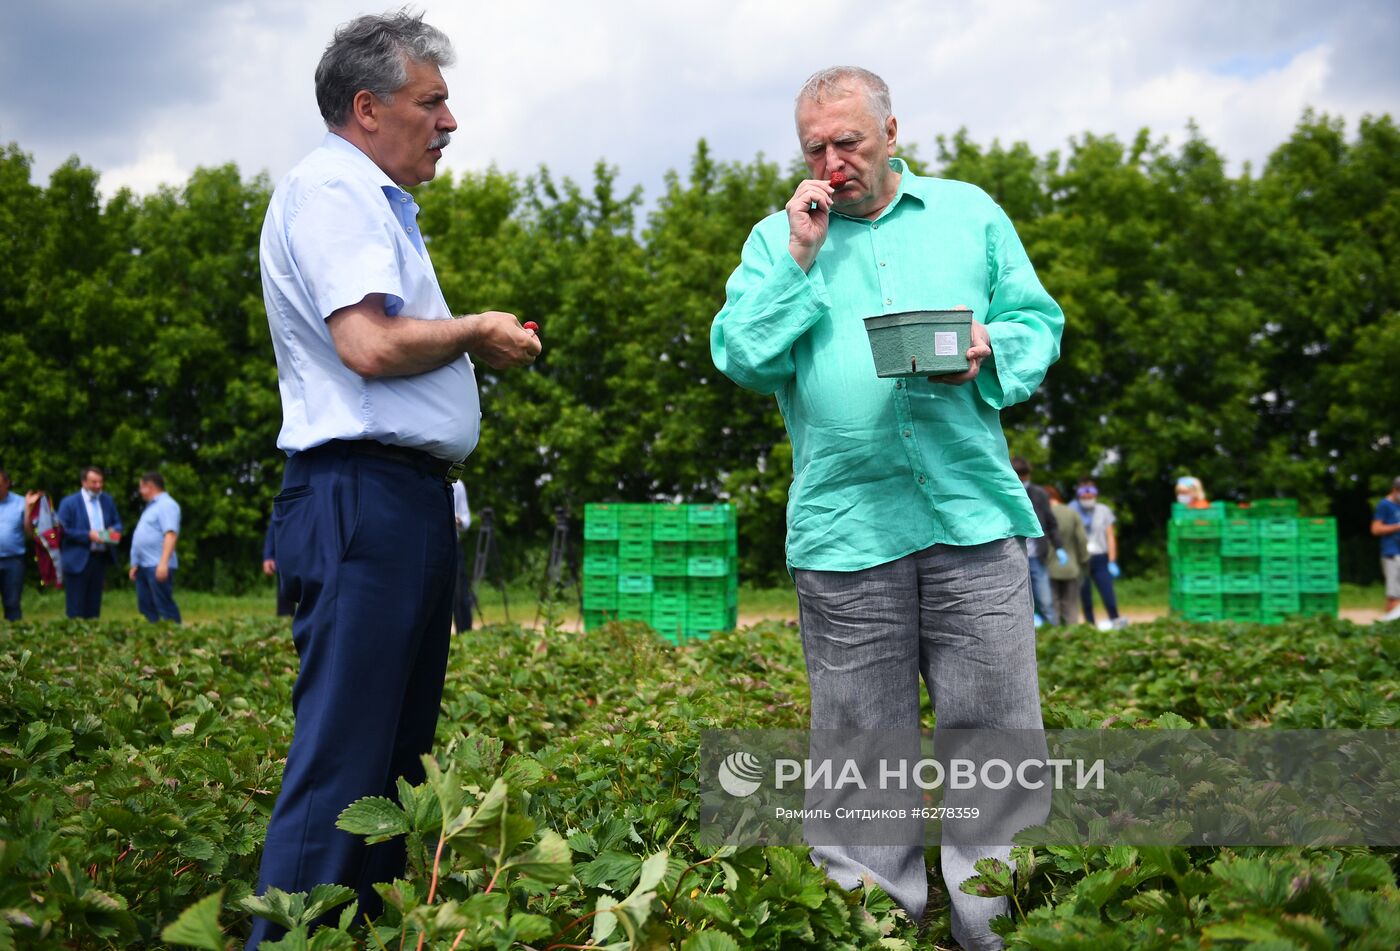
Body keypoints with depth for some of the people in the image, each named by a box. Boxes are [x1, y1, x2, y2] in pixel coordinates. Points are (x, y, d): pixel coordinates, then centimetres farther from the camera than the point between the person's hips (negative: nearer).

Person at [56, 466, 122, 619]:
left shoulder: (107, 500, 10)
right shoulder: (69, 503, -5)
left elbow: (117, 524, 16)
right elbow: (63, 531, -11)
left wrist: (114, 531, -8)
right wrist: (88, 535, -20)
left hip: (100, 559, 5)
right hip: (78, 560, -5)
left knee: (94, 607, 11)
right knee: (76, 609, -1)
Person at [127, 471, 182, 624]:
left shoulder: (166, 505, -10)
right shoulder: (151, 506, 22)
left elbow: (171, 535, -21)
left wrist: (163, 563, -30)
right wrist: (135, 564, 23)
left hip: (158, 566, -10)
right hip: (144, 566, 10)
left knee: (164, 606, -10)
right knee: (146, 607, 8)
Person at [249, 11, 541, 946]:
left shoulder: (377, 203, 24)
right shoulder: (330, 189, -9)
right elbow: (370, 344, -21)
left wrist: (477, 343, 14)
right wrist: (478, 331, -6)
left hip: (408, 500, 11)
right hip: (363, 499, -11)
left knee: (397, 754, 12)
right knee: (342, 757, -11)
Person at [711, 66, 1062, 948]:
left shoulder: (971, 212, 15)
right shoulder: (778, 237, 13)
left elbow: (1040, 323, 14)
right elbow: (742, 359, 2)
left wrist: (991, 349, -6)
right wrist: (800, 258, -3)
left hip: (973, 515, 1)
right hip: (843, 529, 0)